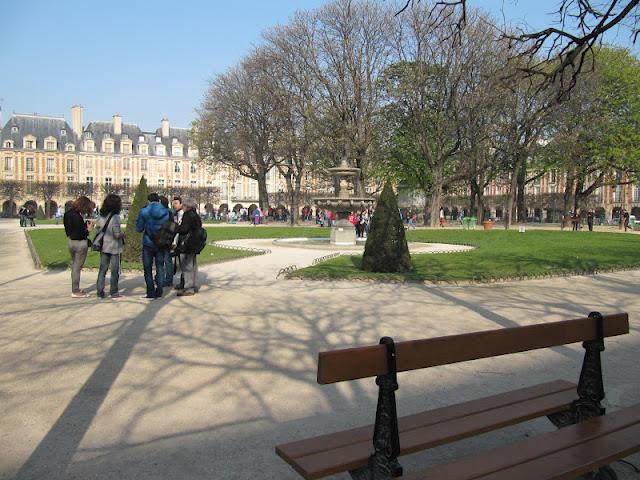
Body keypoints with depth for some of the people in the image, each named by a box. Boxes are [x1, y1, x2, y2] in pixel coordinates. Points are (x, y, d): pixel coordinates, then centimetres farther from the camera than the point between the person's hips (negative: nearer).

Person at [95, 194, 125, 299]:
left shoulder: (101, 216, 2)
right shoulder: (115, 217, -17)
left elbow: (97, 231, 6)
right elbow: (117, 234, -20)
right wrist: (123, 234, 0)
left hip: (103, 247, 6)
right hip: (114, 248, -6)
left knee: (102, 269, 13)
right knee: (115, 270, 5)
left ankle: (100, 292, 16)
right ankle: (114, 293, 11)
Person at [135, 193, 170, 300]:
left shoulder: (144, 212, -9)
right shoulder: (166, 213, -2)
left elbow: (139, 229, -3)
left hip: (148, 244, -2)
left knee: (148, 269, 7)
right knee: (160, 267, 13)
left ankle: (151, 294, 6)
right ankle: (159, 292, 14)